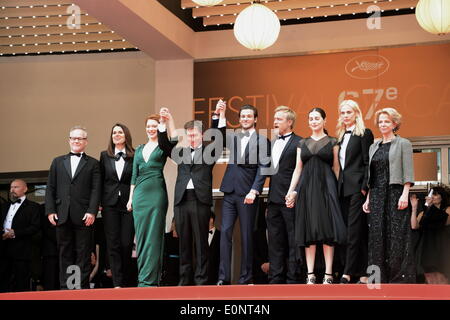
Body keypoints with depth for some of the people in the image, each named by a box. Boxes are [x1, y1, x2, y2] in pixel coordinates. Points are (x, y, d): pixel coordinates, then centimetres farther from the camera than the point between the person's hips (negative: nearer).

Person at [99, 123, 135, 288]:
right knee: (113, 245, -2)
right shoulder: (105, 156, 9)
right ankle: (117, 283, -1)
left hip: (129, 204, -2)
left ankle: (126, 282, 11)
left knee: (127, 244, -2)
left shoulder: (134, 156, 2)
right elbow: (100, 181, 9)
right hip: (110, 205, 2)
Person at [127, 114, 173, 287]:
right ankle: (143, 275, 12)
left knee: (153, 236, -6)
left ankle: (149, 279, -5)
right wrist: (131, 198, 12)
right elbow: (134, 175, 18)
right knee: (141, 235, 5)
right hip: (140, 193, 5)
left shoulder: (163, 147, 4)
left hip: (156, 192, -5)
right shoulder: (139, 149, 19)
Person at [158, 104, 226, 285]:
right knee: (184, 243, 7)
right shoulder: (181, 153, 18)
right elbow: (164, 144, 10)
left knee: (201, 242, -1)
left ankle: (201, 280, 1)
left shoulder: (209, 151, 10)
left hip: (200, 200, -3)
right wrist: (164, 123, -2)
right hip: (181, 200, 3)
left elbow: (219, 138, -2)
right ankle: (185, 280, 12)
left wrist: (220, 116, -12)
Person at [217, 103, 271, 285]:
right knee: (225, 232, -3)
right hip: (230, 192, 4)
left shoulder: (262, 141, 1)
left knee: (246, 235, 1)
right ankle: (223, 277, -2)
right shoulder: (231, 137, 15)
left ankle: (245, 278, 7)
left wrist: (254, 191, -15)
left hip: (247, 194, -4)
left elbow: (263, 168, -6)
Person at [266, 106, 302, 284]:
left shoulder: (299, 143, -6)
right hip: (274, 200, 7)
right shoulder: (272, 144, 17)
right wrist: (269, 196, 11)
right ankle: (276, 279, 14)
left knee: (293, 241, -2)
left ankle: (293, 279, 2)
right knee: (275, 241, 9)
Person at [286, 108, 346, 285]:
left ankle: (328, 274, -5)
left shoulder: (332, 142, 6)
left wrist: (338, 190, -4)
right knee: (308, 231, -1)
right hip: (306, 187, 3)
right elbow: (298, 169, 12)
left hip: (326, 186, -3)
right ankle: (310, 275, 0)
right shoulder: (302, 143, 14)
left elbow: (336, 168, 4)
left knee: (327, 229, -6)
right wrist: (291, 191, 2)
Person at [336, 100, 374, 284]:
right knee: (347, 232, 4)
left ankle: (348, 273, -13)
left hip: (357, 187, -8)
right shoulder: (341, 136, 19)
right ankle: (362, 274, 7)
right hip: (343, 187, 8)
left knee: (355, 231, -10)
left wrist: (364, 187, -15)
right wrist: (339, 185, 10)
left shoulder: (364, 134, -2)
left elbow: (368, 163, -8)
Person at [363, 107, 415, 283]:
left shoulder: (403, 143, 2)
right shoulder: (374, 147, 17)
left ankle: (401, 276, -3)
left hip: (396, 194, -5)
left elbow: (408, 172, -6)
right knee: (377, 235, 2)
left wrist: (405, 195, -16)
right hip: (377, 195, 6)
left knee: (397, 235, -7)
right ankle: (381, 277, 7)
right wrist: (368, 198, 12)